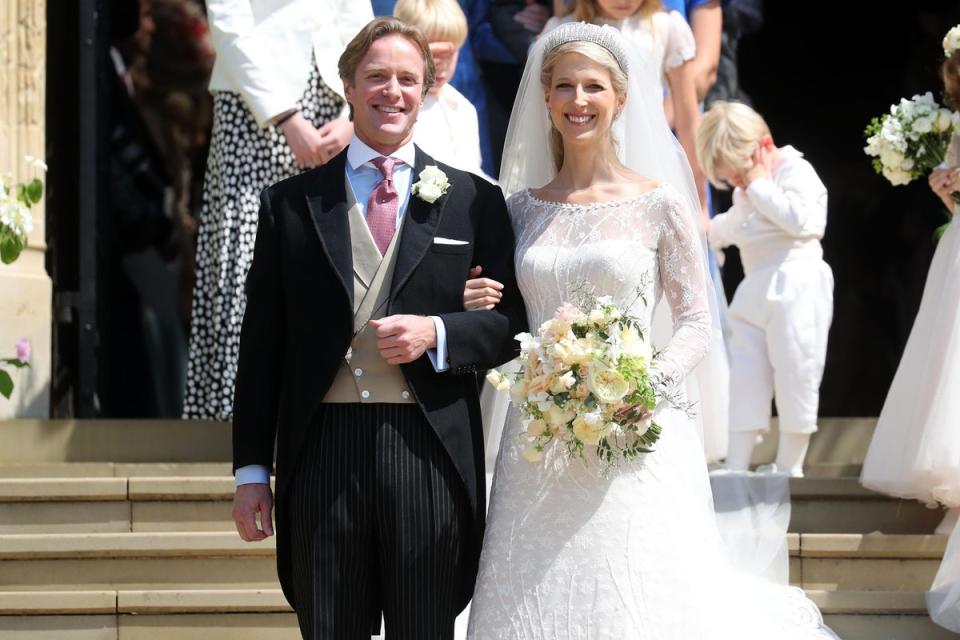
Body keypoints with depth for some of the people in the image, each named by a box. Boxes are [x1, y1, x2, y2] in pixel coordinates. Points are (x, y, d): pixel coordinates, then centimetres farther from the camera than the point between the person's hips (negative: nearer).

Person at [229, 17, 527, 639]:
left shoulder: (474, 201, 8)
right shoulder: (291, 203, 9)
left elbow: (512, 324, 8)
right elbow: (262, 341, 8)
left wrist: (437, 333, -12)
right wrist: (252, 469, 4)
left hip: (430, 453, 0)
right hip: (322, 453, 1)